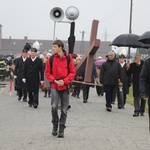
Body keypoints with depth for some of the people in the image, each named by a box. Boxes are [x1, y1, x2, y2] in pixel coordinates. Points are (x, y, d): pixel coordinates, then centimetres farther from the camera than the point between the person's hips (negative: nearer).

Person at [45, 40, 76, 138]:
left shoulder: (68, 58, -1)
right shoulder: (51, 59, 2)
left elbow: (73, 72, 1)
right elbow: (47, 72, 7)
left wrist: (64, 81, -12)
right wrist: (55, 80, -8)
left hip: (65, 86, 0)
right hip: (55, 86, 0)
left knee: (64, 109, 4)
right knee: (54, 106, -15)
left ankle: (61, 129, 14)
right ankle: (55, 125, 8)